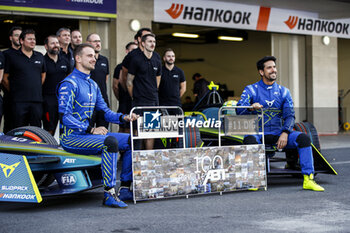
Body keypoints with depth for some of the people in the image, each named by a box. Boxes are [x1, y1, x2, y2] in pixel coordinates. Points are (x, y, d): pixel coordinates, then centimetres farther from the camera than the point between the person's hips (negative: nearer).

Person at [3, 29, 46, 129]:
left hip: (37, 101, 4)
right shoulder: (12, 56, 1)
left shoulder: (40, 56, 13)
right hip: (19, 102, -4)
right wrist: (14, 91, 5)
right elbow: (5, 78, 3)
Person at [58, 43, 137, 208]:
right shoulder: (69, 83, -11)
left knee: (131, 140, -1)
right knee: (110, 142, -33)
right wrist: (91, 130, -23)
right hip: (71, 137, -9)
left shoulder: (93, 85, 18)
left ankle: (124, 189, 0)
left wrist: (123, 118, -1)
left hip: (88, 133, 9)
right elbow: (65, 117, -19)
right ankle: (109, 195, -31)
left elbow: (104, 111, 18)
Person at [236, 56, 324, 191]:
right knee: (249, 140, -37)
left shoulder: (283, 92, 13)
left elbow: (290, 115, 3)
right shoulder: (251, 90, 5)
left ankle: (308, 179, -20)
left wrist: (285, 133, -16)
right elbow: (239, 109, -8)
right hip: (258, 133, -2)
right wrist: (251, 107, -32)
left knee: (304, 138, -22)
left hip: (278, 133, 3)